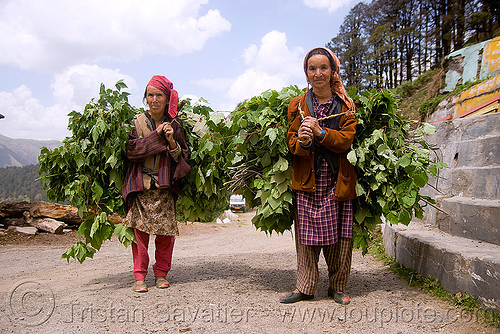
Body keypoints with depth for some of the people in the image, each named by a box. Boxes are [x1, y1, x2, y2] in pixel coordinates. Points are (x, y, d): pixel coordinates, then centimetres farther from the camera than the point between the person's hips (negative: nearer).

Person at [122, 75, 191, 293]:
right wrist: (156, 136, -11)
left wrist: (172, 142, -13)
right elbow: (131, 150, -8)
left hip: (165, 187, 1)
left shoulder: (174, 125, 7)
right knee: (140, 230, -2)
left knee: (166, 231, 2)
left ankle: (161, 274, 17)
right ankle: (140, 276, 8)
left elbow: (182, 156, 5)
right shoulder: (137, 122, 3)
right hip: (141, 186, -1)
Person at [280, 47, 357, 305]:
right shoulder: (297, 105, 10)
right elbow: (291, 142, 3)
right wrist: (302, 141, -20)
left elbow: (347, 140, -6)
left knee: (338, 235, 3)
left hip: (338, 180, 0)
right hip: (307, 180, 0)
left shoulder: (346, 105, 7)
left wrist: (320, 132, -19)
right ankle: (305, 287, 11)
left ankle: (338, 286, 18)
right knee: (306, 235, 0)